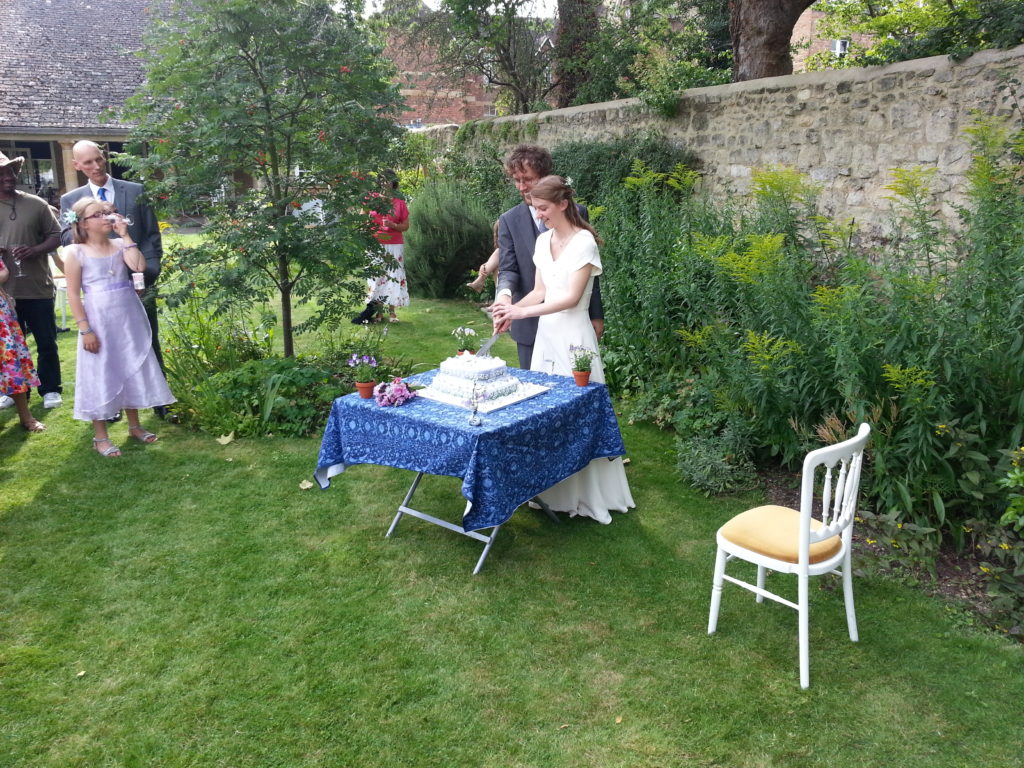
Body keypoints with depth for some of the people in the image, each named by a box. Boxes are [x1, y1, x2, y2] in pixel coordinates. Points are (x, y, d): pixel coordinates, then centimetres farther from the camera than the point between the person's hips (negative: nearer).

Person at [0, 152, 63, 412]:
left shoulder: (36, 204, 0)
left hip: (37, 288, -1)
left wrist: (34, 250, -16)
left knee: (46, 342, 7)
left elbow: (56, 236, 2)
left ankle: (50, 389, 21)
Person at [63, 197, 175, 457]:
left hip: (129, 319, 4)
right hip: (99, 322, -4)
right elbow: (73, 295, -8)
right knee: (101, 376, 3)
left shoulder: (120, 245, 4)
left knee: (132, 371, 14)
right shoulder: (76, 253, -7)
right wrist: (85, 329, -14)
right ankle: (100, 437, 15)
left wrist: (126, 235, -9)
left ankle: (134, 426, 30)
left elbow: (139, 267, -15)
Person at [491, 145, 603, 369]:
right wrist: (504, 293, -26)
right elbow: (508, 268, -3)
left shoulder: (576, 213, 1)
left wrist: (596, 316, 3)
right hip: (530, 324, 0)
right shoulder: (509, 220, 2)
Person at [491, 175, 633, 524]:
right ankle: (551, 489, 20)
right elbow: (540, 291, 12)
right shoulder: (543, 241, 10)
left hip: (573, 335, -7)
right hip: (546, 333, 7)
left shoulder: (584, 242, -12)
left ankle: (586, 494, 12)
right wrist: (511, 307, -6)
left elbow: (572, 297, -16)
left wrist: (522, 312, -19)